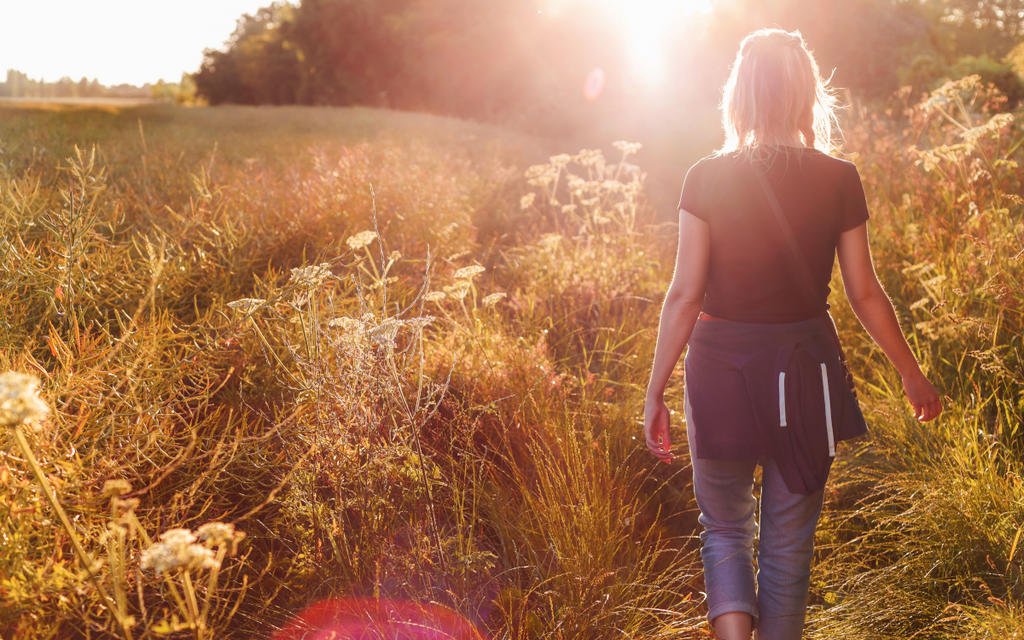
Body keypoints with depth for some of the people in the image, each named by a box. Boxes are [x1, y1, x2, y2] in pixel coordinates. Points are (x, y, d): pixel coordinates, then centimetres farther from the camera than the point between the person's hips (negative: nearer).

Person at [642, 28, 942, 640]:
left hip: (722, 367, -1)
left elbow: (685, 295, -10)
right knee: (789, 542, 16)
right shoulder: (839, 180, -5)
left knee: (725, 527, 18)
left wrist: (655, 393, -3)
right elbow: (865, 295, 0)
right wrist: (913, 375, 14)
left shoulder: (707, 178, -9)